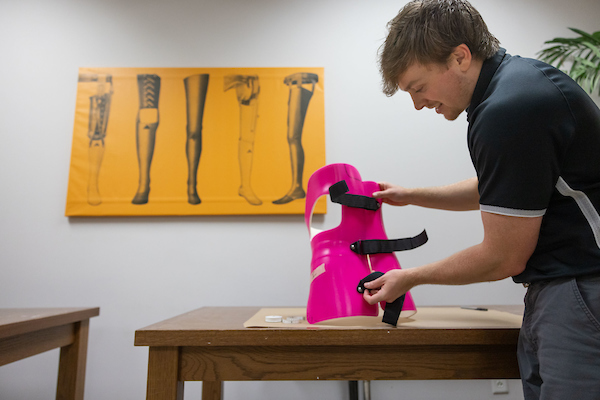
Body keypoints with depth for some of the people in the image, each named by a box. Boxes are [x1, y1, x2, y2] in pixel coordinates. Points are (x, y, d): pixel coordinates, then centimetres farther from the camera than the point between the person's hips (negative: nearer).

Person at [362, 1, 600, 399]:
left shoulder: (506, 112, -24)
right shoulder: (512, 76, 9)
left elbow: (504, 258, -17)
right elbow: (491, 190, 23)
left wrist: (410, 278, -3)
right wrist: (410, 195, 21)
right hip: (557, 285, 10)